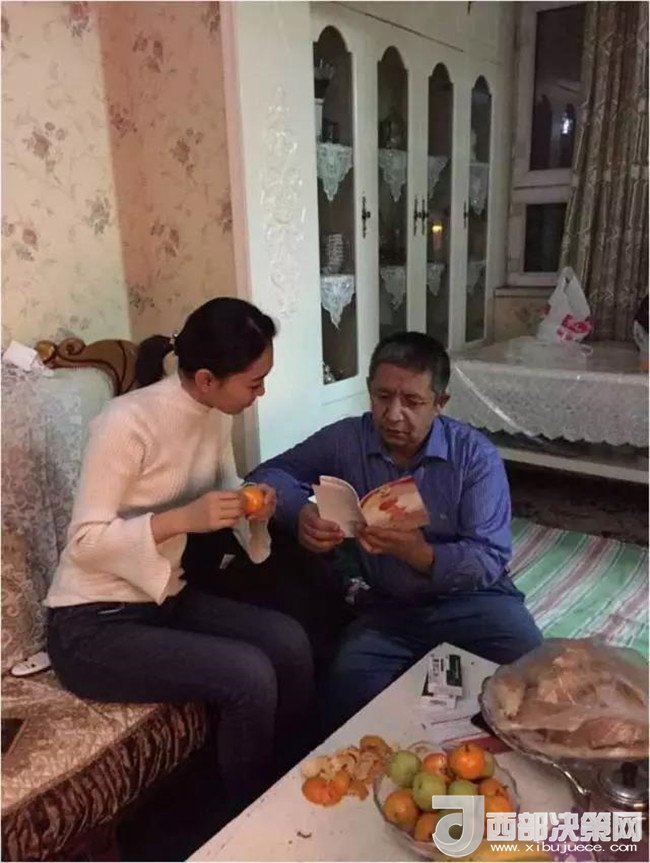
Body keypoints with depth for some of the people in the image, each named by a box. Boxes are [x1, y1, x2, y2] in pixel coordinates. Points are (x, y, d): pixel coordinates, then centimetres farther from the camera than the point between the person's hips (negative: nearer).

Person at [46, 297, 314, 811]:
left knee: (289, 643, -12)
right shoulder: (128, 422, -24)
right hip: (93, 624, -7)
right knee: (249, 675, -22)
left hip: (164, 600, 7)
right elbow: (84, 542, -22)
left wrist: (255, 510, -14)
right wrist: (183, 518, -33)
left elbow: (227, 495, 8)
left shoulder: (217, 415, -1)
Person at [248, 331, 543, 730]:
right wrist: (300, 512, -23)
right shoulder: (345, 440, -6)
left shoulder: (477, 455, -12)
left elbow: (490, 560, -16)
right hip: (386, 607, 1)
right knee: (348, 690, -27)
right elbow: (269, 475, 1)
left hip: (471, 598, 0)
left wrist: (420, 554, -37)